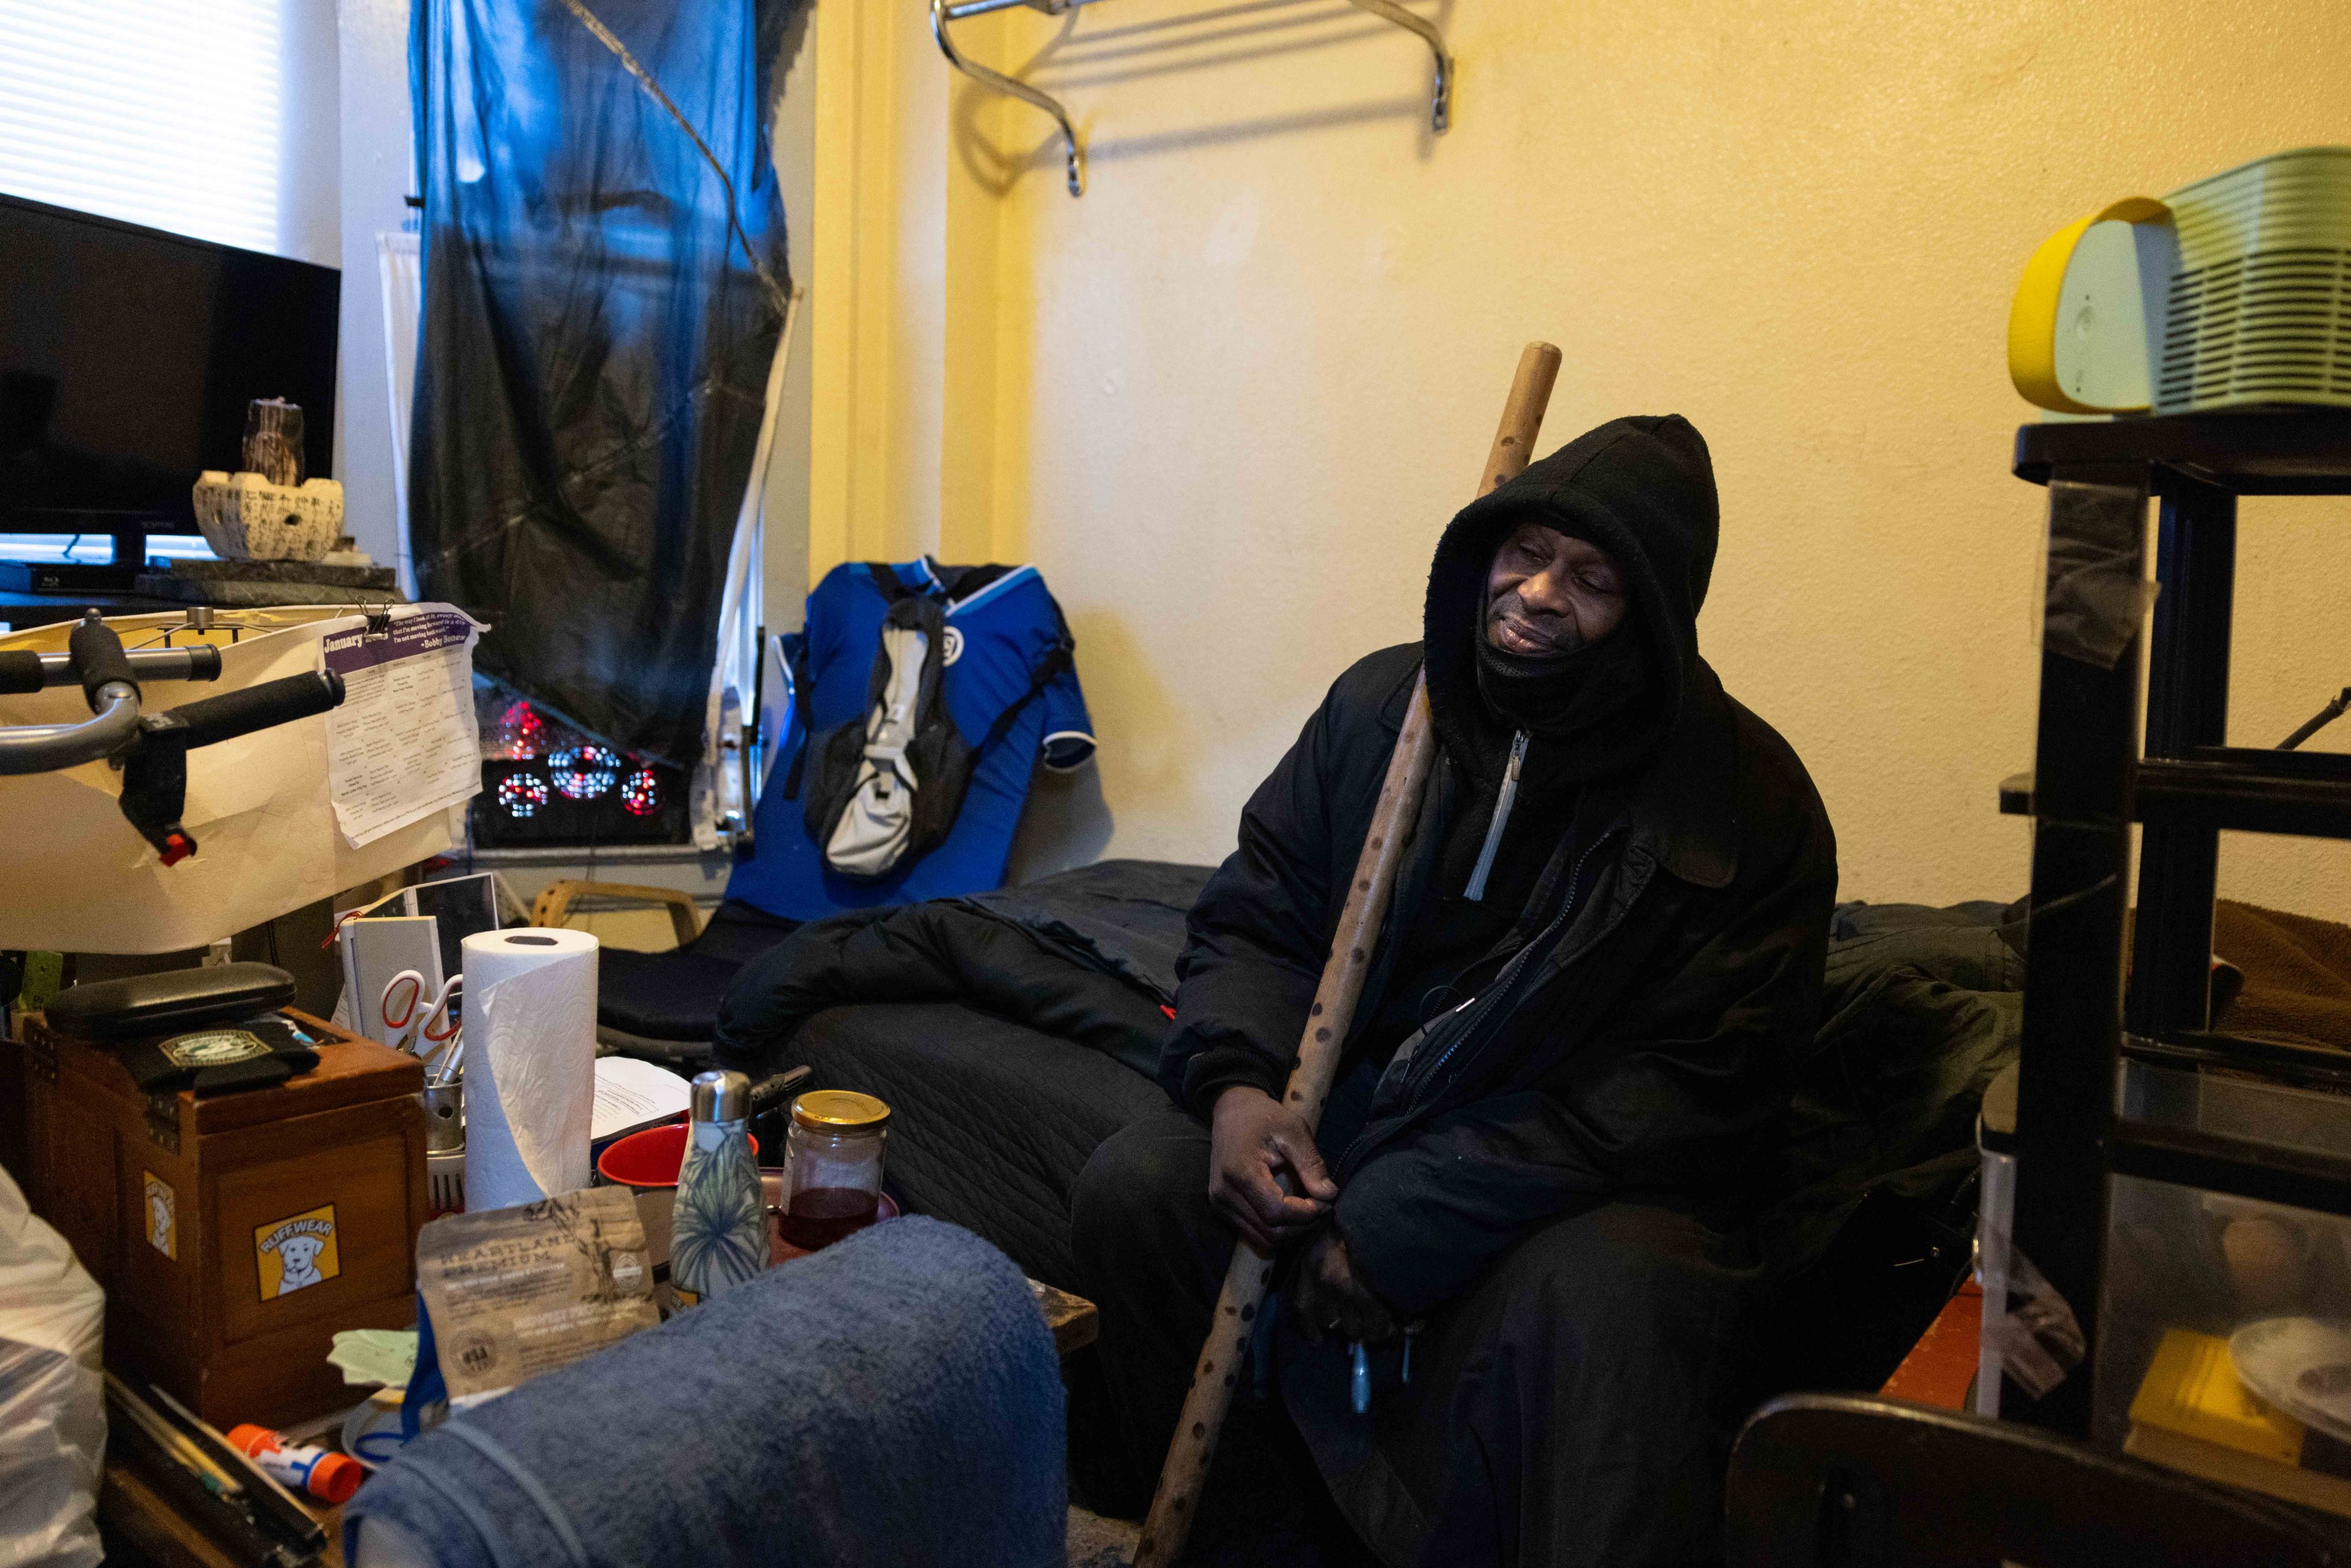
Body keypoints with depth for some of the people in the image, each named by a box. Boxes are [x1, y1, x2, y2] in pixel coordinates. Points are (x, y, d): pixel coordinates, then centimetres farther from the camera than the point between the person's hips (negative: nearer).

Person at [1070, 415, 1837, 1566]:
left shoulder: (1748, 801, -10)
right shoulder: (1380, 704, 2)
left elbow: (1686, 1088, -15)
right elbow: (1251, 920, 7)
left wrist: (1406, 1220, -21)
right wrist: (1237, 1082, -16)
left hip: (1586, 1177, -3)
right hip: (1348, 1116, 4)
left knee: (1600, 1298, -37)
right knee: (1133, 1187, -17)